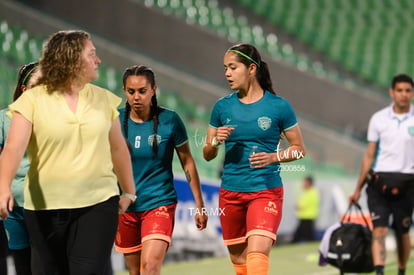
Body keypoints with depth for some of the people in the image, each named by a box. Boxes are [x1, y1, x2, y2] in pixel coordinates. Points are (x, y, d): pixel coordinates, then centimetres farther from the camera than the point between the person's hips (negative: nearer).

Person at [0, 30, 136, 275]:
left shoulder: (104, 99, 7)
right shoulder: (33, 100, -5)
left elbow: (118, 148, 18)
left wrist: (129, 192, 22)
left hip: (98, 205, 1)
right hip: (46, 208, -1)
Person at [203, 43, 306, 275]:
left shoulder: (279, 106, -3)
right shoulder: (223, 106, 6)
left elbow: (299, 149, 4)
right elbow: (207, 155, 12)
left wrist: (273, 157, -14)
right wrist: (216, 141, -10)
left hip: (266, 191, -4)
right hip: (230, 193, 4)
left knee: (257, 254, -21)